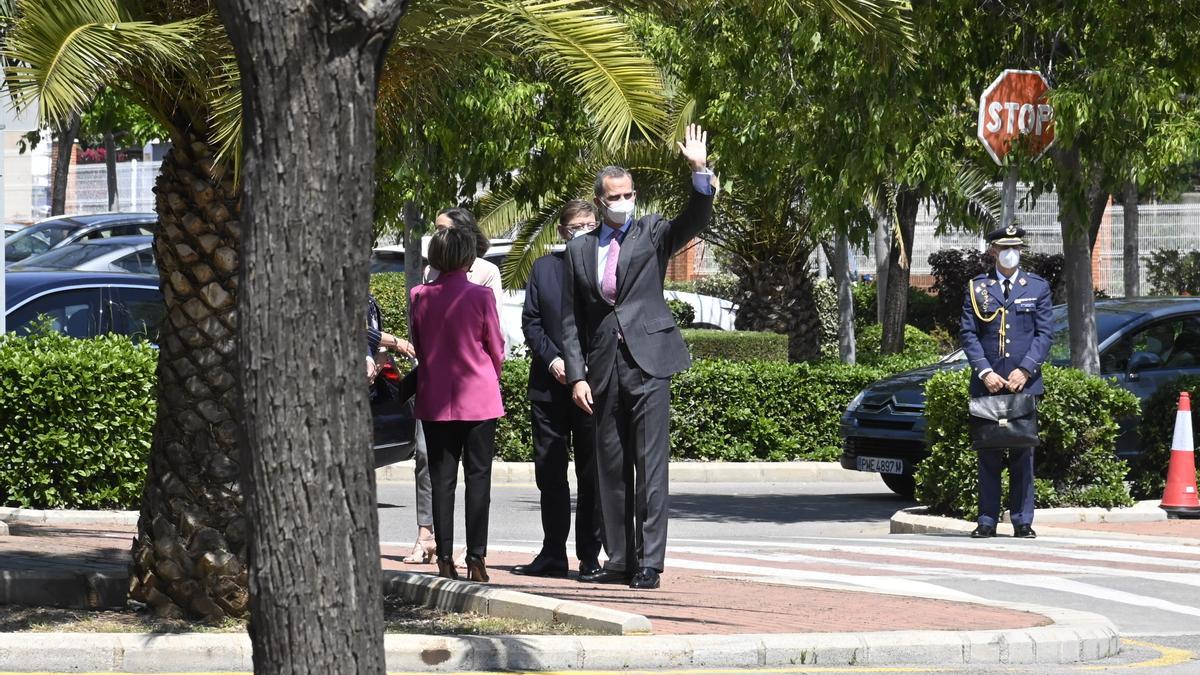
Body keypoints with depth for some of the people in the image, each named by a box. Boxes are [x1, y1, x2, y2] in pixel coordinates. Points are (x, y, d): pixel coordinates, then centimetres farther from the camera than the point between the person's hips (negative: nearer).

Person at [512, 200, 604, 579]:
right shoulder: (543, 269, 11)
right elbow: (531, 322, 8)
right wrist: (552, 360, -8)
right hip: (549, 385, 3)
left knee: (593, 474, 0)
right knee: (549, 472, 5)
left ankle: (590, 556, 6)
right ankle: (553, 555, 11)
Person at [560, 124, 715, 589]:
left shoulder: (652, 234, 6)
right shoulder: (579, 251, 12)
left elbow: (695, 220, -12)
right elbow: (571, 320, 11)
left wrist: (700, 172, -26)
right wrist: (577, 375, 3)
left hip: (648, 362, -4)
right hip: (603, 368, 4)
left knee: (651, 463, -7)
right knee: (611, 467, 7)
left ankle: (649, 563, -8)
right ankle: (619, 560, 15)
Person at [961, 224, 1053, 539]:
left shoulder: (1038, 287, 9)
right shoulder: (977, 288, 9)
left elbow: (1044, 333, 4)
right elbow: (969, 334, 4)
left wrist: (1024, 370, -9)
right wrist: (985, 372, -9)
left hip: (1024, 382, 0)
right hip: (987, 383, 0)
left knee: (1023, 453, 0)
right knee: (988, 454, 1)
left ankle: (1022, 521, 3)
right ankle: (987, 520, 4)